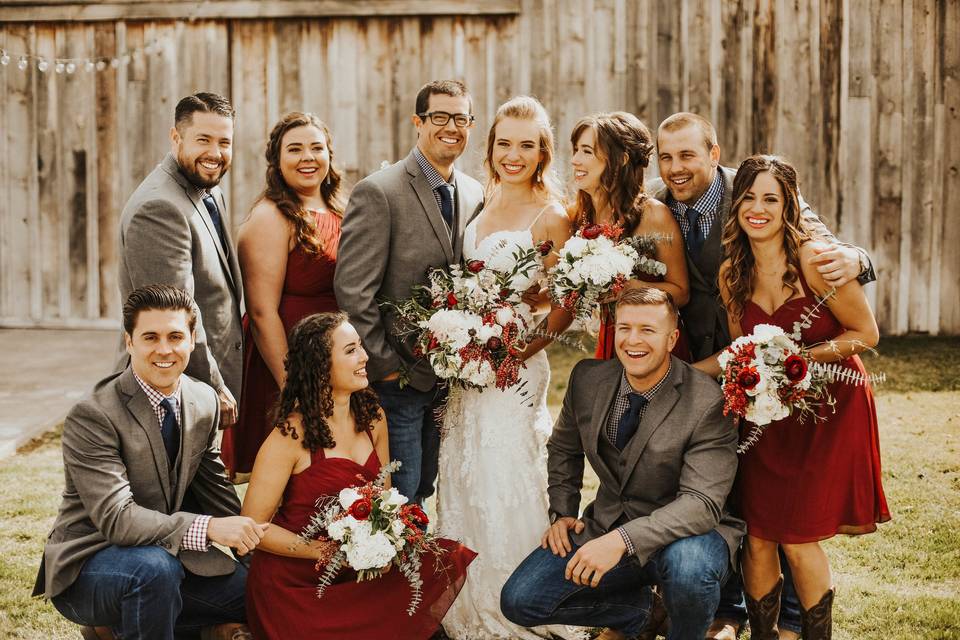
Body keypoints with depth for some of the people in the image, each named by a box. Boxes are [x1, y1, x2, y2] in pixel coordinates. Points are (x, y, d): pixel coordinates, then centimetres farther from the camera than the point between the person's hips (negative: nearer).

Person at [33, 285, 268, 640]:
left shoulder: (205, 401, 2)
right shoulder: (92, 417, -20)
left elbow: (211, 484, 14)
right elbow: (115, 518, -28)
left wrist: (248, 535, 2)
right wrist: (207, 527, -38)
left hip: (170, 554, 8)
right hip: (89, 564, -7)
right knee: (155, 568, -37)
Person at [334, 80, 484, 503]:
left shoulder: (475, 194, 9)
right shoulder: (379, 192, -12)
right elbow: (352, 291, -15)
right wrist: (385, 366, -14)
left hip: (450, 375, 6)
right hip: (397, 378, -6)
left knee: (422, 492, 16)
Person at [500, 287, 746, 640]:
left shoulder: (707, 403, -20)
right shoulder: (588, 377, -3)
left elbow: (702, 502, -27)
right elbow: (563, 449, 16)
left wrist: (623, 540, -37)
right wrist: (562, 515, 3)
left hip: (682, 534, -4)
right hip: (608, 524, 5)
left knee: (688, 564, -39)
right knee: (519, 601, -10)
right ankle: (631, 610, 16)